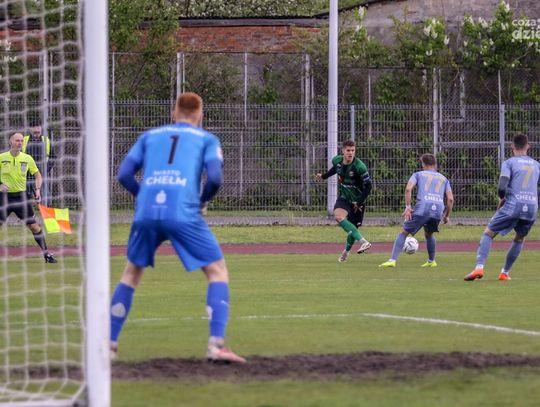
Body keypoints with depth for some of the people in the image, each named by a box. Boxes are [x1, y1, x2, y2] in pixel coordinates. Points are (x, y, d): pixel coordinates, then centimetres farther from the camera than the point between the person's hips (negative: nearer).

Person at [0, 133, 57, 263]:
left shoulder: (27, 159, 0)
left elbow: (37, 174, 13)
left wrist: (37, 189, -1)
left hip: (21, 196, 1)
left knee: (34, 226, 1)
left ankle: (46, 254, 10)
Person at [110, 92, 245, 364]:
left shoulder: (149, 136, 24)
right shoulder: (207, 139, 17)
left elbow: (123, 174, 15)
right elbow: (215, 177, 1)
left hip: (146, 212, 3)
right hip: (183, 214, -3)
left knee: (131, 273, 23)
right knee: (218, 272, 7)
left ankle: (108, 344, 20)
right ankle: (216, 344, -9)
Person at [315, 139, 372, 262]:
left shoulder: (359, 167, -23)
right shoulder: (337, 160, -8)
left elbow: (368, 186, -17)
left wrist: (359, 203, -17)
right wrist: (323, 176, 18)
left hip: (357, 200, -3)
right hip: (344, 197, 3)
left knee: (353, 228, 0)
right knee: (338, 216, -26)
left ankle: (346, 251, 26)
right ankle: (363, 241, -30)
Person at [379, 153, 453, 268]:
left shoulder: (418, 174, 20)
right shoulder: (443, 179, 27)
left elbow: (408, 188, 0)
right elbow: (450, 199, 16)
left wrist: (408, 207, 0)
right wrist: (446, 216, 24)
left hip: (422, 208, -3)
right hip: (438, 211, 3)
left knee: (403, 233, 3)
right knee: (429, 234, 30)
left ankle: (392, 260, -9)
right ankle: (431, 261, 33)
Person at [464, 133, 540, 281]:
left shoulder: (509, 163, 2)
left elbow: (501, 188, -8)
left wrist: (502, 200, 10)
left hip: (513, 205, -4)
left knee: (488, 233, 4)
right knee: (519, 238, 25)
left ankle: (479, 267, -15)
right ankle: (504, 273, 21)